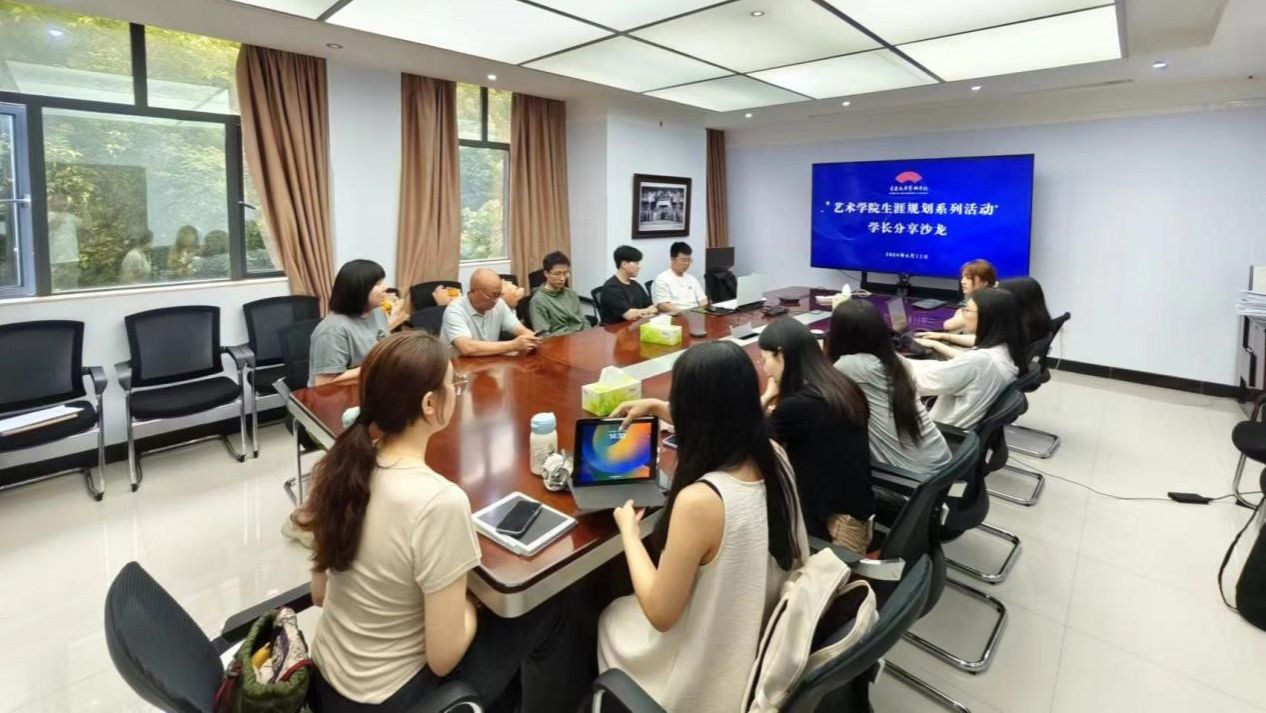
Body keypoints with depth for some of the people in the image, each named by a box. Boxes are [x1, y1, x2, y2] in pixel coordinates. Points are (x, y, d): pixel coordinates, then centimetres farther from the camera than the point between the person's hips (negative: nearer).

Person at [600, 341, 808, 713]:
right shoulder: (775, 456, -16)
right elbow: (721, 426, 9)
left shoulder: (699, 501, -37)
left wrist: (628, 529, -12)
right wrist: (658, 407, 12)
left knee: (612, 618, 24)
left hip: (716, 674, -6)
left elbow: (661, 614, -24)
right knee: (629, 607, 29)